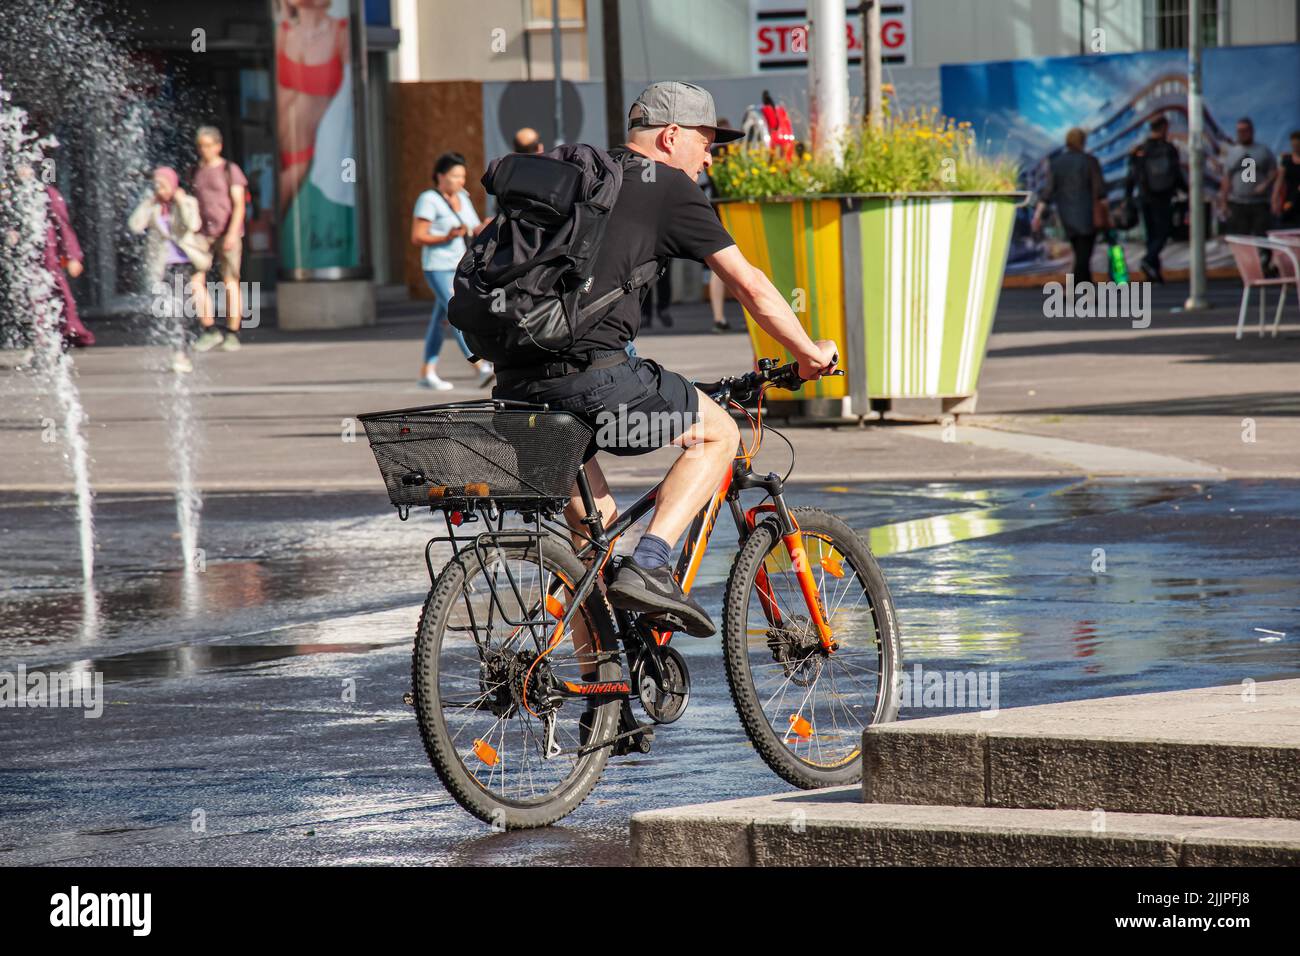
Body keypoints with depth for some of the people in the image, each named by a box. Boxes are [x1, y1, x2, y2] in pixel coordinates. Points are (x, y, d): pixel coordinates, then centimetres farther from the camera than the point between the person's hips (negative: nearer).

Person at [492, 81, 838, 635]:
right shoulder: (668, 187, 4)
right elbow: (751, 287, 5)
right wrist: (810, 354, 20)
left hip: (513, 381, 7)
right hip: (590, 372, -7)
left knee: (593, 520, 24)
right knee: (718, 434, 12)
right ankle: (647, 567, -5)